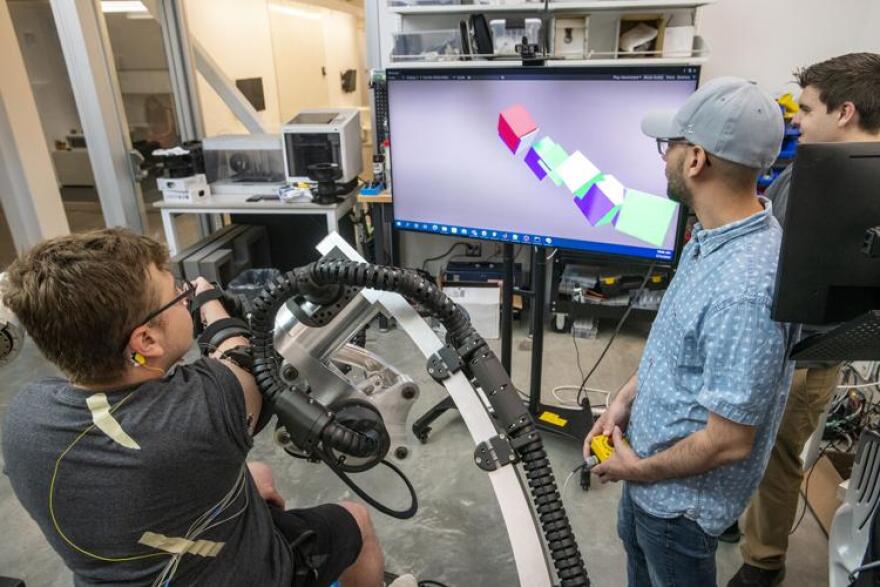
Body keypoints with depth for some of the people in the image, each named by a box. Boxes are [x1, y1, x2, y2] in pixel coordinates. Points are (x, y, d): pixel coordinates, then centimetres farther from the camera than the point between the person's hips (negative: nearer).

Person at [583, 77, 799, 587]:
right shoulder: (716, 236, -7)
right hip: (652, 457, 8)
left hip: (683, 495, -8)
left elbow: (728, 442, -31)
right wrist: (627, 398, 2)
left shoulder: (744, 289, -38)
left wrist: (642, 470, -15)